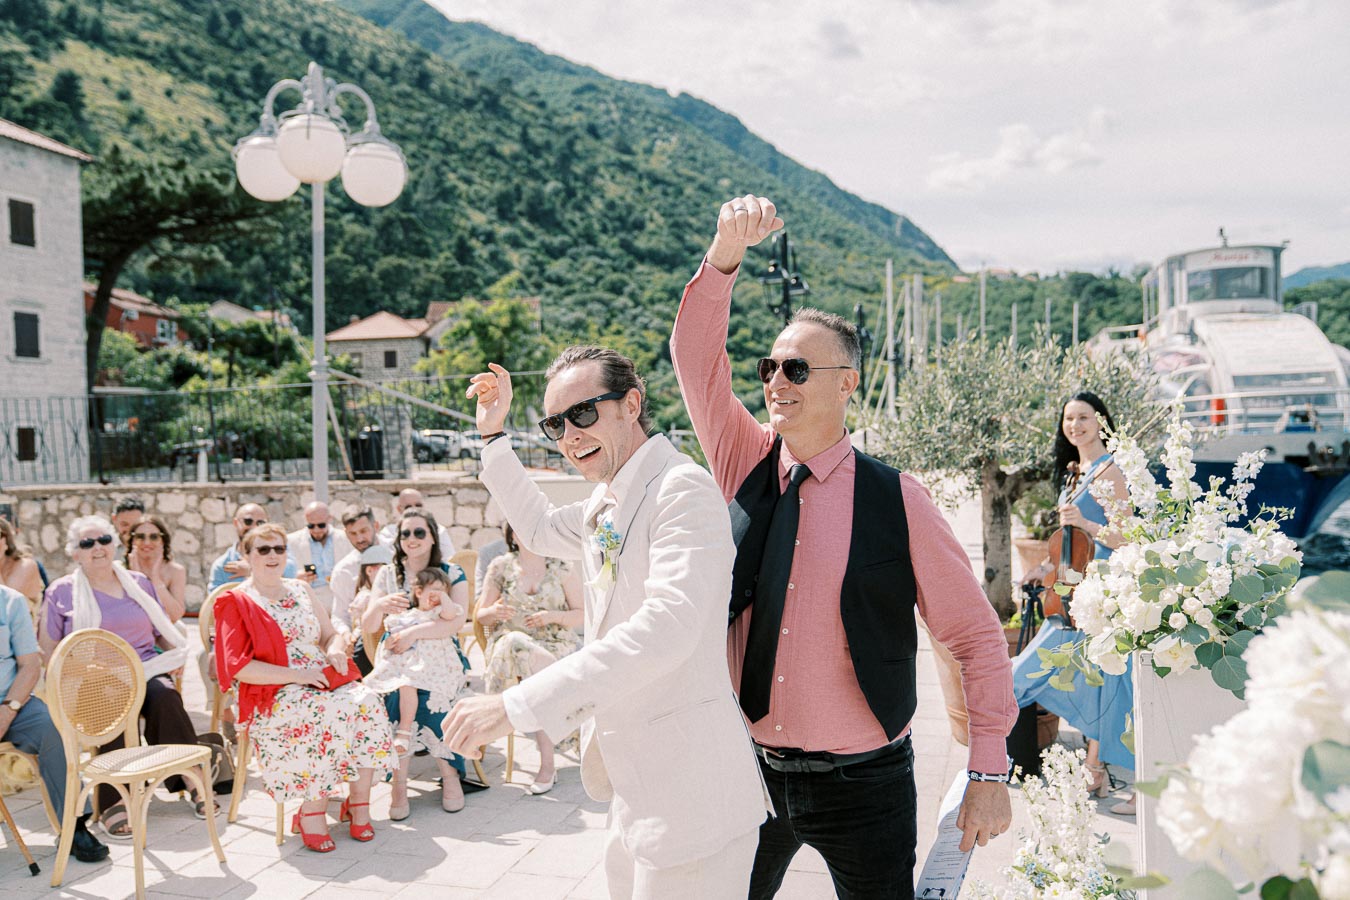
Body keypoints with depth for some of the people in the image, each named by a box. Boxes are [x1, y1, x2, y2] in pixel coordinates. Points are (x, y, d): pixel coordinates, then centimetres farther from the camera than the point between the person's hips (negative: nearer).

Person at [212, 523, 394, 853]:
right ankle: (312, 812, -23)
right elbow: (238, 666, -8)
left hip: (323, 681, 5)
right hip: (272, 696, -5)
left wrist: (335, 649, -3)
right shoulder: (236, 602, 3)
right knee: (325, 713, -34)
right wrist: (295, 675, -17)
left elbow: (331, 634, 23)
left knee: (366, 701, -25)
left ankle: (358, 801, -18)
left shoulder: (300, 589, 20)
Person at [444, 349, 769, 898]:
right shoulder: (605, 504, 11)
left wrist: (516, 705, -34)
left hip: (689, 788, -9)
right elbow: (541, 529, 31)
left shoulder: (682, 489, -19)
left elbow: (668, 626, -32)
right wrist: (493, 435, 21)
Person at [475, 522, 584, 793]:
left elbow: (582, 614, 3)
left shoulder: (561, 568, 4)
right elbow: (480, 615, 9)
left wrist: (553, 616, -16)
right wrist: (494, 612, -15)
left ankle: (547, 763, -25)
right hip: (509, 644, 1)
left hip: (556, 645, -1)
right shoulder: (500, 567, 8)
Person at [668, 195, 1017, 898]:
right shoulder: (746, 467, -1)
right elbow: (695, 355, -9)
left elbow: (976, 635, -6)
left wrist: (989, 772, -8)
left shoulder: (895, 498, -11)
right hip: (752, 769, 3)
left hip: (861, 784, -3)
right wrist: (727, 251, -23)